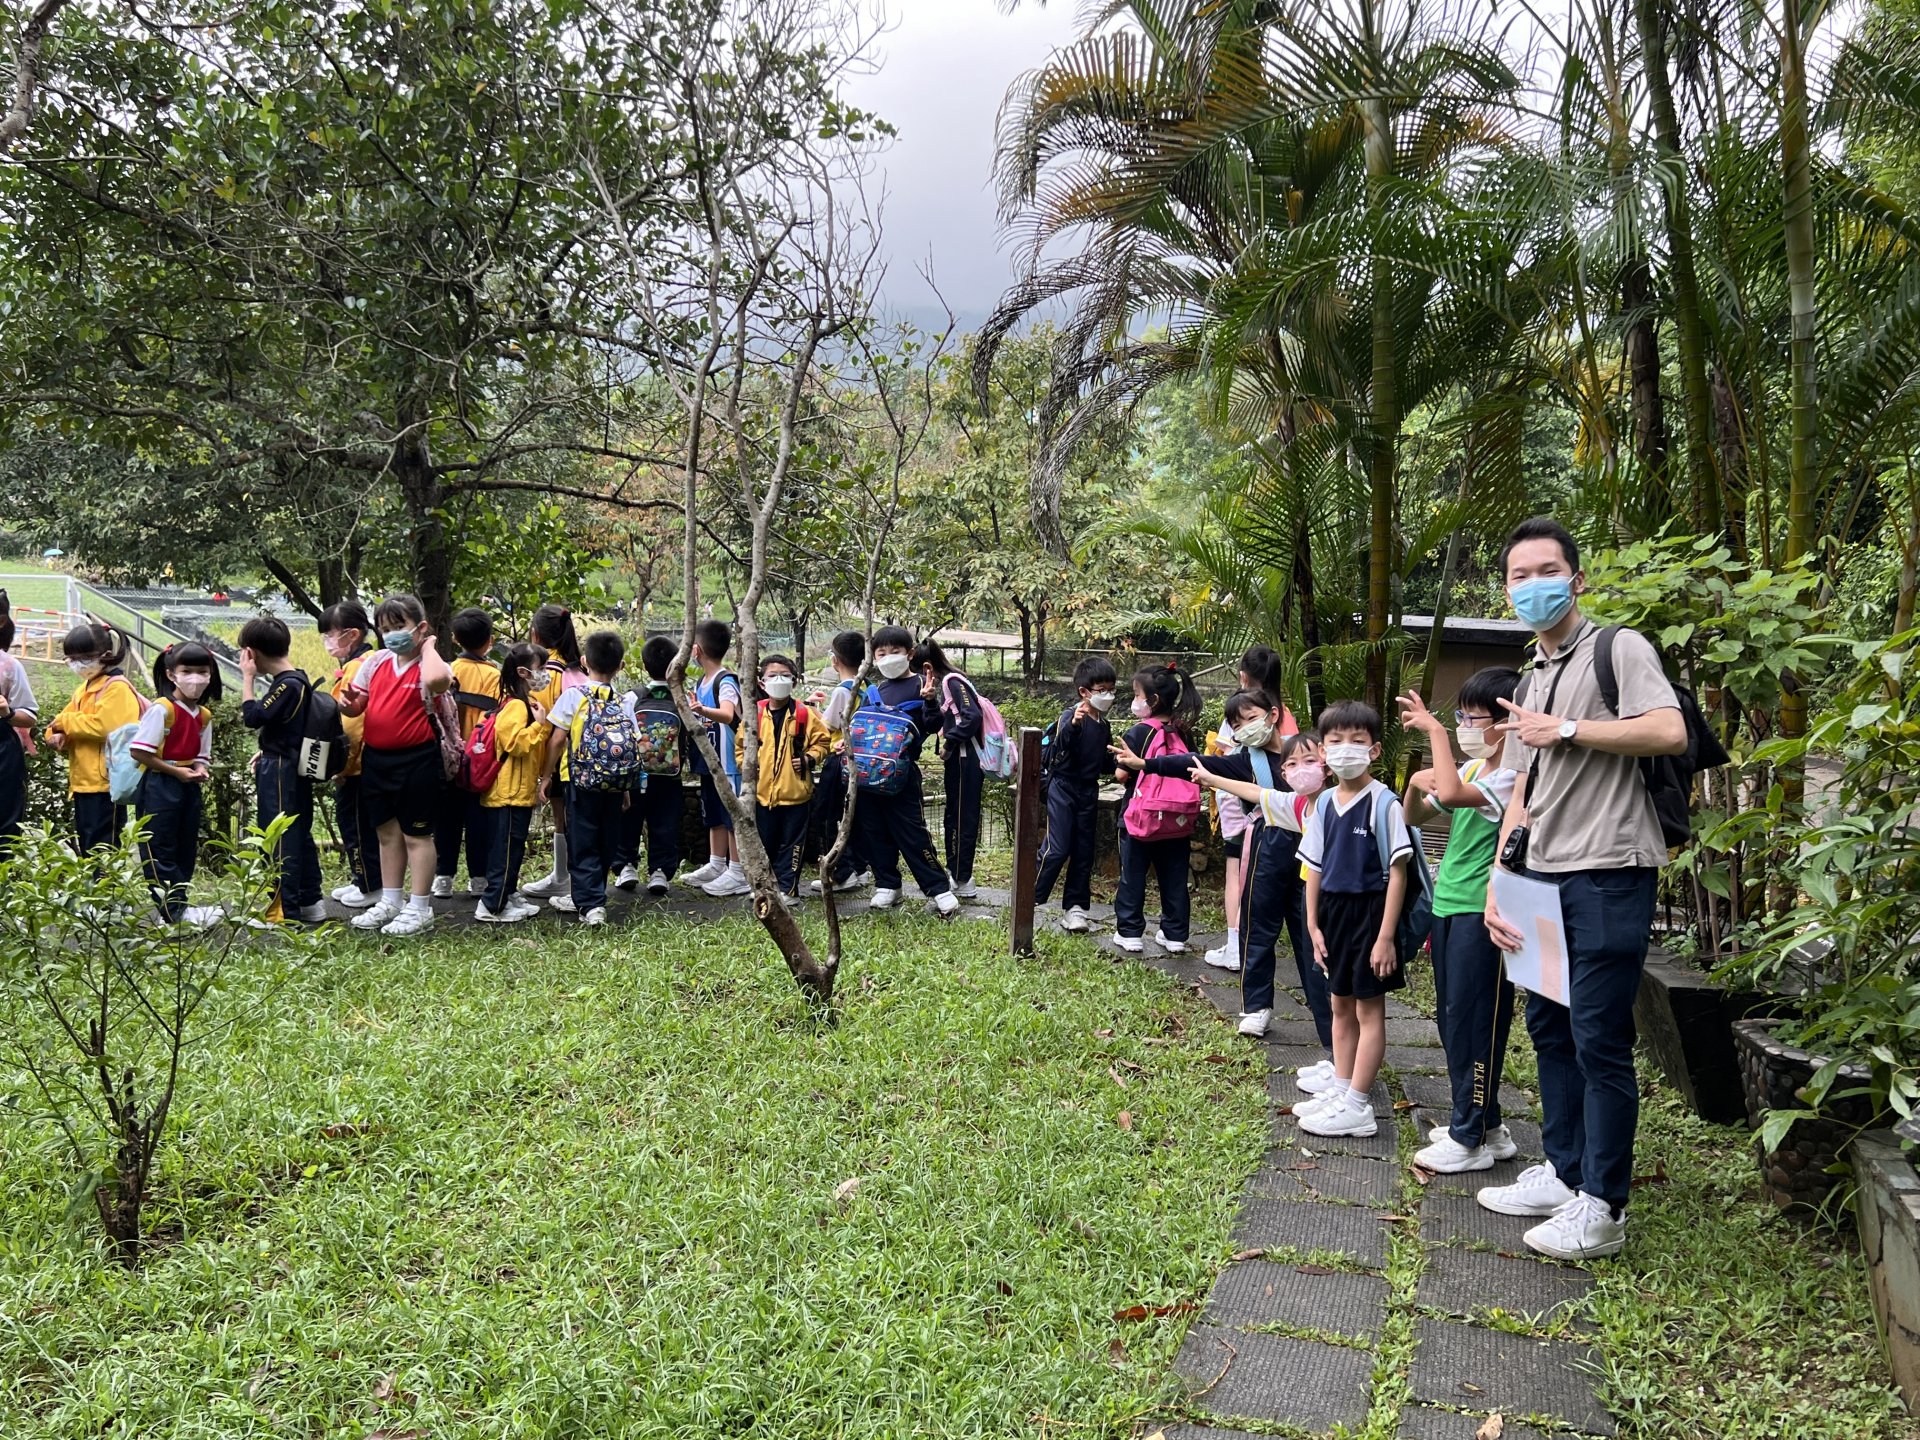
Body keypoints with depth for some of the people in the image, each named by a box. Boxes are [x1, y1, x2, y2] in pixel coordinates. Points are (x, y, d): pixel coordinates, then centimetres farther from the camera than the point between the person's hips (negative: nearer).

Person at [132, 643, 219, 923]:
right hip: (159, 788, -8)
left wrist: (200, 770, -5)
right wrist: (177, 772, -17)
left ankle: (178, 904, 20)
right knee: (159, 852, -2)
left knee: (186, 852, 12)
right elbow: (139, 752, -18)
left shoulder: (204, 716, 8)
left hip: (189, 789, 8)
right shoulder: (161, 709, -14)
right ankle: (175, 909, -1)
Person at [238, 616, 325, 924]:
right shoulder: (297, 679, 10)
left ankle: (284, 909, 2)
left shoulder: (287, 685, -19)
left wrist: (247, 677, -15)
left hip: (278, 772, -10)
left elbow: (252, 717, -22)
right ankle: (310, 902, 23)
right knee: (300, 834, 15)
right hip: (293, 768, 10)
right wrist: (266, 753, 16)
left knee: (280, 839, -3)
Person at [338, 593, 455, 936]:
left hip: (416, 760, -7)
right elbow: (358, 702, 17)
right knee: (387, 832, 18)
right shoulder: (376, 662, 7)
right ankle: (391, 901, 31)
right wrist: (348, 703, -8)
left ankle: (419, 909, 13)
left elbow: (437, 680, -39)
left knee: (416, 834, 3)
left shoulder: (429, 666, -12)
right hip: (376, 758, 7)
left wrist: (428, 646, -21)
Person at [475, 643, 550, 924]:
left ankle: (507, 897, 26)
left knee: (513, 848, 17)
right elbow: (516, 743, -28)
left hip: (520, 791, 10)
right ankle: (491, 906, 0)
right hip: (509, 792, -10)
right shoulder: (515, 706, -17)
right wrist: (539, 724, -20)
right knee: (506, 849, -5)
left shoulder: (526, 703, 17)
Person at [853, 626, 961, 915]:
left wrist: (930, 701, -29)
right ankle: (887, 886, 24)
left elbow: (933, 726, -11)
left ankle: (939, 888, 3)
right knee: (874, 832, 11)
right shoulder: (874, 691, 14)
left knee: (912, 832, -6)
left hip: (902, 772, -6)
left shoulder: (919, 684, -3)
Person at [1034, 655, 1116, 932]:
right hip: (1063, 787, -7)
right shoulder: (1071, 717, -12)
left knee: (1083, 852, 9)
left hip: (1088, 792, 7)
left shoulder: (1104, 725, 10)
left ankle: (1075, 906, 16)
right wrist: (1073, 724, -49)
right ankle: (1030, 899, 2)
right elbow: (1062, 746, -32)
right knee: (1057, 849, -11)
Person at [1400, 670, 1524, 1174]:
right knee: (1451, 1019, 15)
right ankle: (1481, 1122, 28)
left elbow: (1451, 794, -33)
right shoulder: (1471, 769, 11)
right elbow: (1415, 816, 18)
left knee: (1471, 1021, -3)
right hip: (1448, 904, 9)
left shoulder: (1511, 777, -15)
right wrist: (1415, 785, -3)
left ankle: (1472, 1139, 8)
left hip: (1482, 911, -9)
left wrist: (1435, 731, -23)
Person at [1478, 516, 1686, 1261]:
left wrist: (1565, 731, -13)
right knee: (1549, 1027, 13)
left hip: (1607, 873, -8)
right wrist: (1498, 884, 11)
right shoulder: (1531, 683, 19)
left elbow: (1669, 730, -21)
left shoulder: (1619, 649, -4)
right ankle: (1564, 1174, 26)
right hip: (1543, 878, 8)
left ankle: (1602, 1207, 5)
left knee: (1599, 1038, -5)